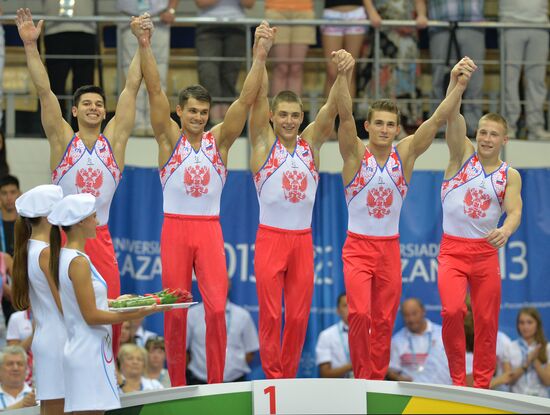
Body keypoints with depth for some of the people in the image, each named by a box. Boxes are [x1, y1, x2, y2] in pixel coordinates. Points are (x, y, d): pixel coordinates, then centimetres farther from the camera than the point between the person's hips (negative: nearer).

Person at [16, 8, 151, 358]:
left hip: (101, 238, 2)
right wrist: (30, 45, -12)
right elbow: (44, 90, -5)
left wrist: (142, 42, 0)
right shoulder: (63, 140, 2)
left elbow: (131, 88, 3)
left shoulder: (114, 139, 5)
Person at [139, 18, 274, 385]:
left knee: (217, 308, -9)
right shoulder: (170, 138, 2)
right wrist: (145, 47, -20)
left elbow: (246, 100, -4)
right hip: (175, 228, -1)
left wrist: (260, 56, -15)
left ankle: (216, 385, -1)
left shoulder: (219, 141, 5)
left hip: (210, 230, 1)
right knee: (175, 311, 2)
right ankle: (177, 386, 12)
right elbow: (155, 92, -9)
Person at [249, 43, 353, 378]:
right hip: (271, 238, -3)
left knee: (299, 317, 4)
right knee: (271, 315, -4)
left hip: (303, 241, 3)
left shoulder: (311, 143, 7)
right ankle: (273, 379, 2)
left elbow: (332, 108, -6)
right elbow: (260, 95, -11)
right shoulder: (264, 142, 1)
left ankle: (288, 379, 13)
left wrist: (343, 73, -24)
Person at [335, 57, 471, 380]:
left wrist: (460, 86, -20)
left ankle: (376, 382, 15)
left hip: (390, 250, 3)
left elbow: (438, 120, -8)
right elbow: (345, 115, -22)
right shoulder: (356, 154, -7)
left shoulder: (406, 154, 0)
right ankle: (361, 378, -5)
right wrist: (343, 76, -37)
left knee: (384, 323, 6)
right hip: (358, 247, -3)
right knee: (360, 314, -18)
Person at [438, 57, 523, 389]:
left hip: (486, 251, 2)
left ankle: (482, 385, 16)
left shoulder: (510, 175, 3)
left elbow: (515, 211, -11)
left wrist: (506, 230, -35)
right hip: (452, 250, -2)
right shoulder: (463, 155, 0)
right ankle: (457, 379, -5)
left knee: (487, 322, 4)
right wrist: (456, 82, -34)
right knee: (452, 311, -20)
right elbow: (453, 118, -16)